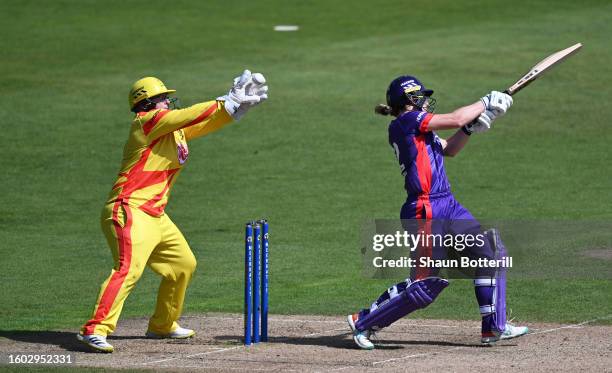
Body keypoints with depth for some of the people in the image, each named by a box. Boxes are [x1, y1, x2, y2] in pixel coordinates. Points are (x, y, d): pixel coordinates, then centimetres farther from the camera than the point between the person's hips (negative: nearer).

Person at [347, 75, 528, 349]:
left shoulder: (417, 128, 16)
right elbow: (455, 119, -13)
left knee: (490, 252, 9)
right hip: (425, 212, -10)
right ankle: (363, 322, 7)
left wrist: (470, 127, 7)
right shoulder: (407, 121, -12)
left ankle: (494, 327, 14)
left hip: (447, 207, 10)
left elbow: (449, 149, 25)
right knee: (424, 284, -7)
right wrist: (486, 103, 2)